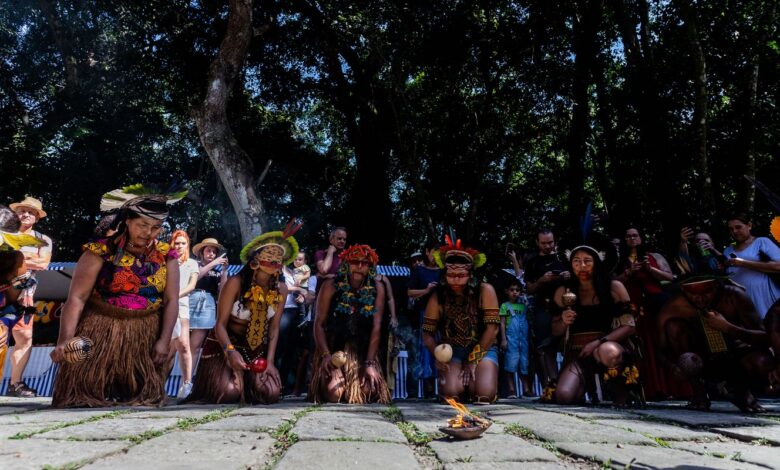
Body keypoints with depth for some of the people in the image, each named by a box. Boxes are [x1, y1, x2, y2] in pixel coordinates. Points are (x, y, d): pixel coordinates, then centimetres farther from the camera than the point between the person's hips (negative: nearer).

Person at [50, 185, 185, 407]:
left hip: (145, 338, 2)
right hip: (100, 335, -2)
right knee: (86, 395, 0)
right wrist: (65, 339, -25)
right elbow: (76, 298, -13)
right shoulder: (100, 251, -8)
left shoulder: (166, 256, 1)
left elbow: (171, 300, -2)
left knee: (142, 399, 6)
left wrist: (164, 340, -10)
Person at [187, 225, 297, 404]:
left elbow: (274, 327, -4)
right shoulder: (236, 283, -21)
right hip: (226, 343, -3)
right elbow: (220, 324, -19)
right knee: (229, 394, -22)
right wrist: (230, 351, -35)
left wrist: (270, 360, -12)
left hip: (257, 348, 4)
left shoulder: (281, 288, -8)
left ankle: (247, 382, 24)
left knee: (271, 393, -12)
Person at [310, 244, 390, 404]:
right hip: (333, 349, -1)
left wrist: (370, 363, -13)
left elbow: (376, 328, -7)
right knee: (334, 392, -23)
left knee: (370, 392, -16)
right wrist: (325, 355, -18)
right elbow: (319, 323, -6)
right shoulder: (331, 286, -8)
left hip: (363, 352, 2)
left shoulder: (377, 289, -4)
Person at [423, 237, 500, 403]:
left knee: (485, 395, -22)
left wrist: (473, 359, -13)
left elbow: (492, 329, -14)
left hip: (482, 349, -1)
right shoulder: (437, 298, -8)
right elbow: (428, 334, -5)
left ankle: (471, 382, 14)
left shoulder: (485, 291, -13)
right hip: (451, 351, 1)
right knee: (451, 393, -22)